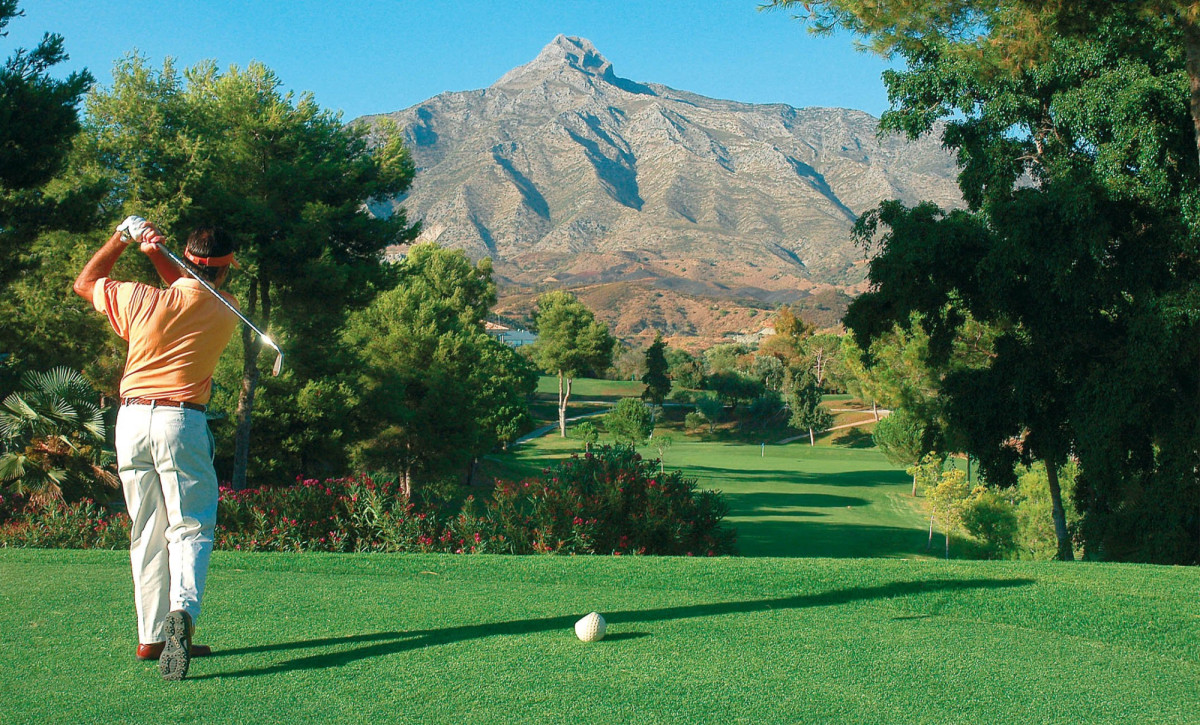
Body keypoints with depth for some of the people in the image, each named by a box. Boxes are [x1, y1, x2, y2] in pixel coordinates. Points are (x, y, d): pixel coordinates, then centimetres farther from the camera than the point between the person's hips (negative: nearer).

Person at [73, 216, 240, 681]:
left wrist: (123, 237, 17)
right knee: (190, 528, -2)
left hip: (131, 420, 3)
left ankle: (152, 636, 11)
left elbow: (85, 282, 16)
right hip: (181, 422, -2)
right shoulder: (225, 313, 0)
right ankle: (182, 610, -29)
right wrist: (157, 254, 11)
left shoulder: (142, 300, -3)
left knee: (147, 533, 10)